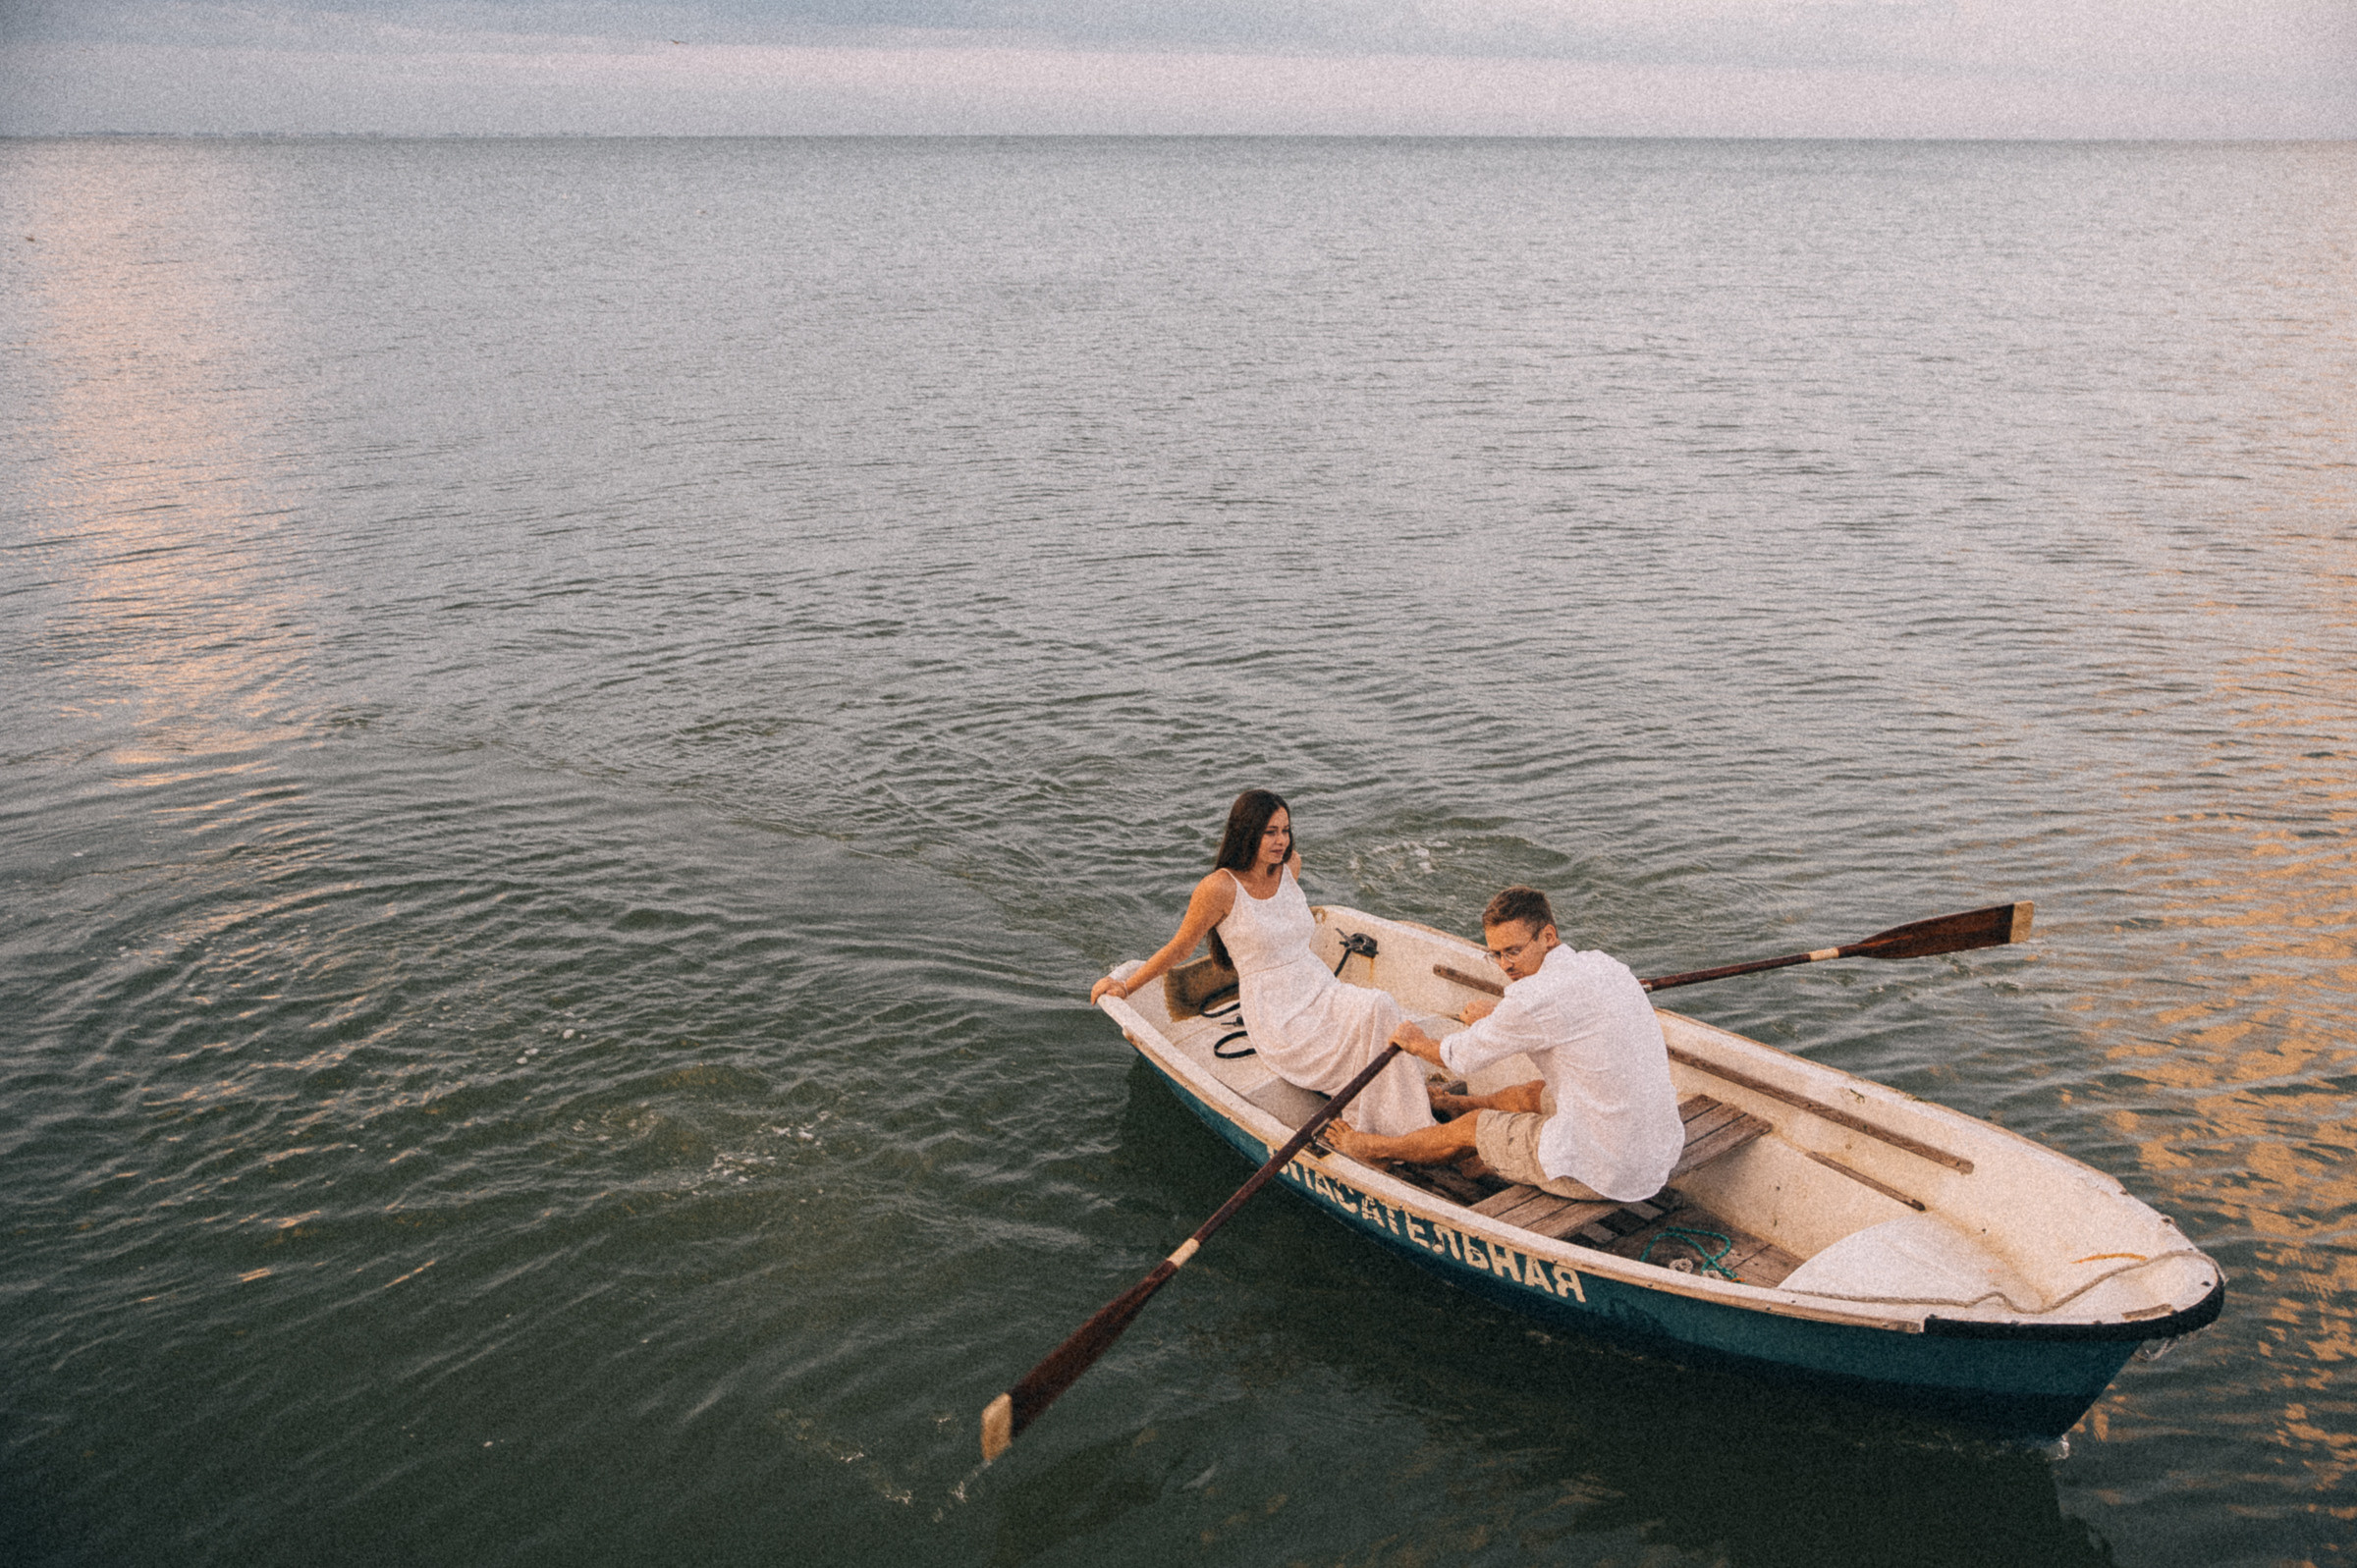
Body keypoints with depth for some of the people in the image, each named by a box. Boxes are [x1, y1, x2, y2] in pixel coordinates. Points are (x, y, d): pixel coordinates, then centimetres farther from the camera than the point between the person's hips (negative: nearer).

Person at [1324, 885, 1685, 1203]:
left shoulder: (1538, 997, -22)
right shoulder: (1607, 966, 2)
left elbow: (1462, 1059, -3)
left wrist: (1417, 1042, 17)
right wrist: (1500, 1014, 37)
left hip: (1600, 1173, -8)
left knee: (1473, 1128, 15)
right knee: (1535, 1094, 32)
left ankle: (1373, 1147, 41)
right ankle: (1453, 1103, 63)